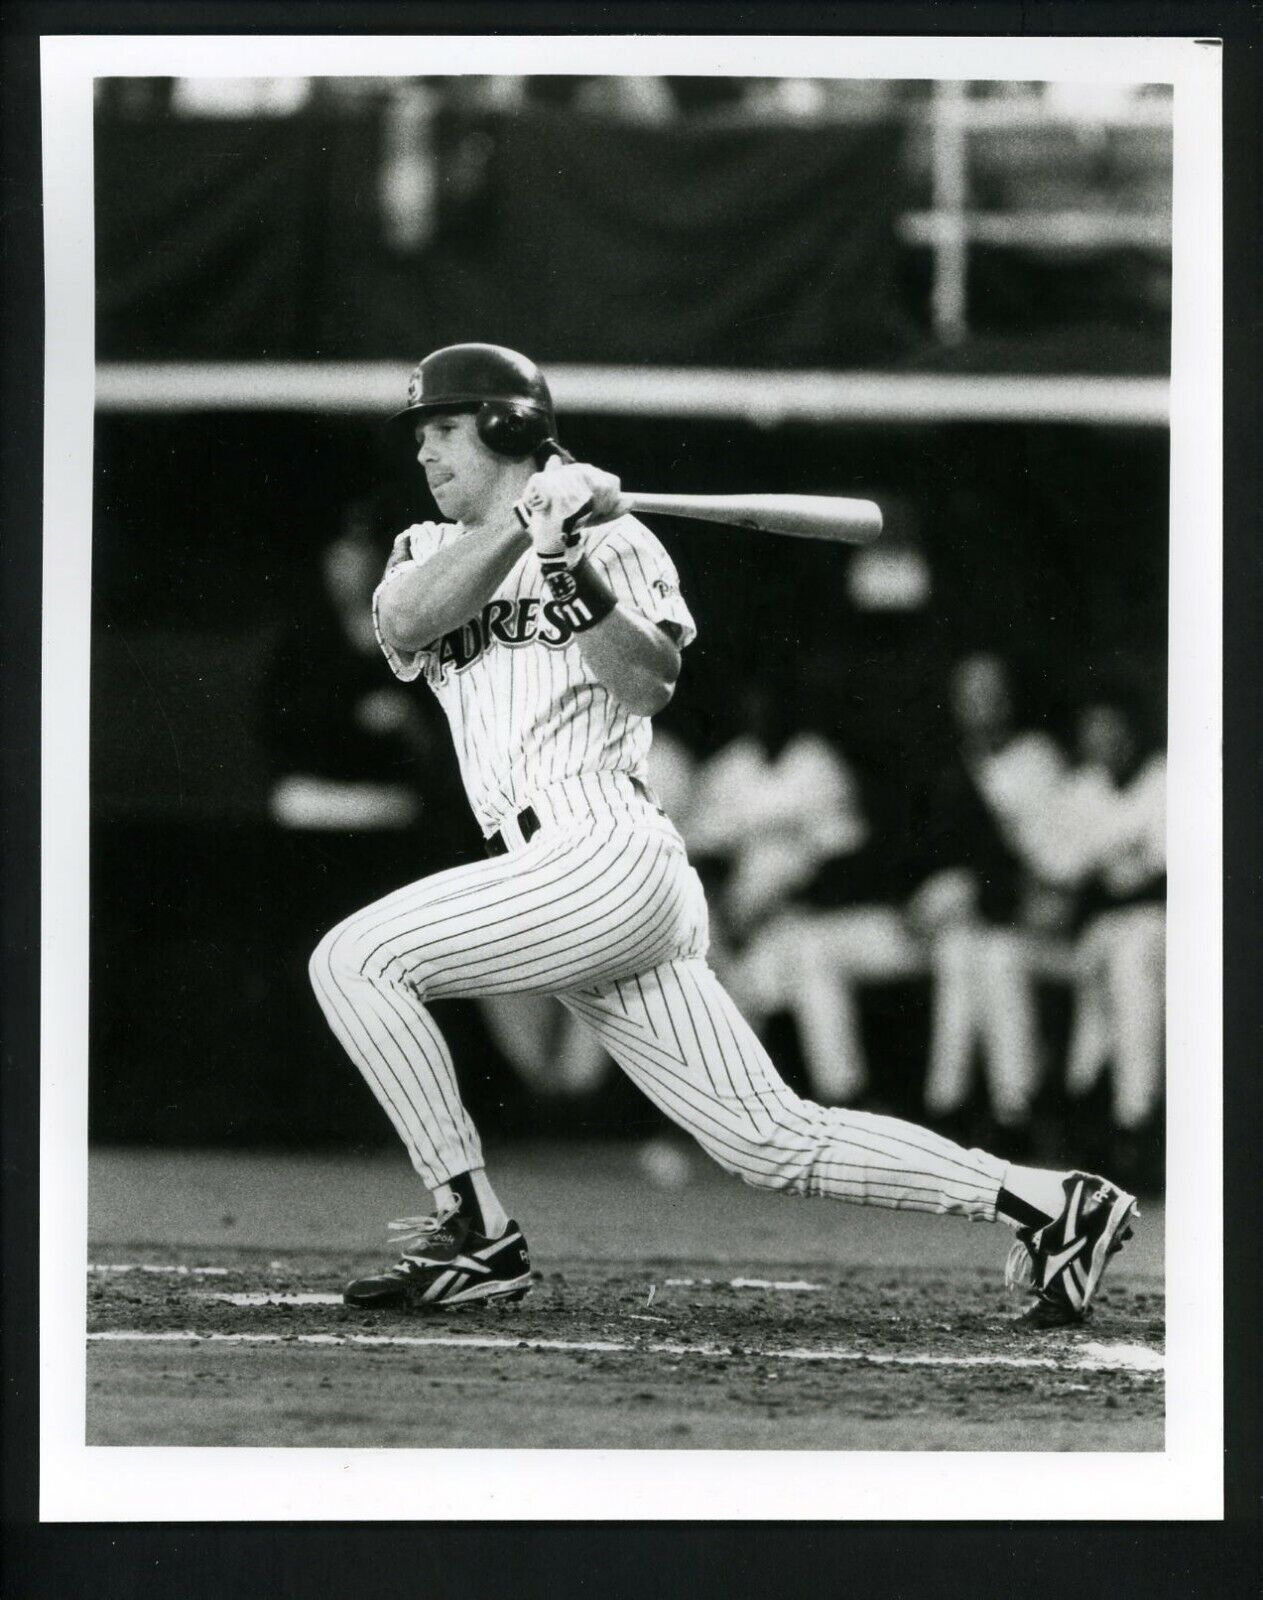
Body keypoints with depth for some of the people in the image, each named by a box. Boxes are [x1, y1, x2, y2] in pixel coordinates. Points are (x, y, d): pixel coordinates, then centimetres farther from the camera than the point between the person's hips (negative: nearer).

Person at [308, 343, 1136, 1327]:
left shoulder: (616, 538, 7)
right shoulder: (432, 552, 23)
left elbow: (647, 686, -8)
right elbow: (403, 623, -1)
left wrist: (576, 575, -21)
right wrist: (521, 524, -11)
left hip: (607, 853, -6)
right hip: (575, 893, 6)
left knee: (352, 959, -15)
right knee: (773, 1141, 1)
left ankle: (476, 1234, -13)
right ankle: (1045, 1204, 3)